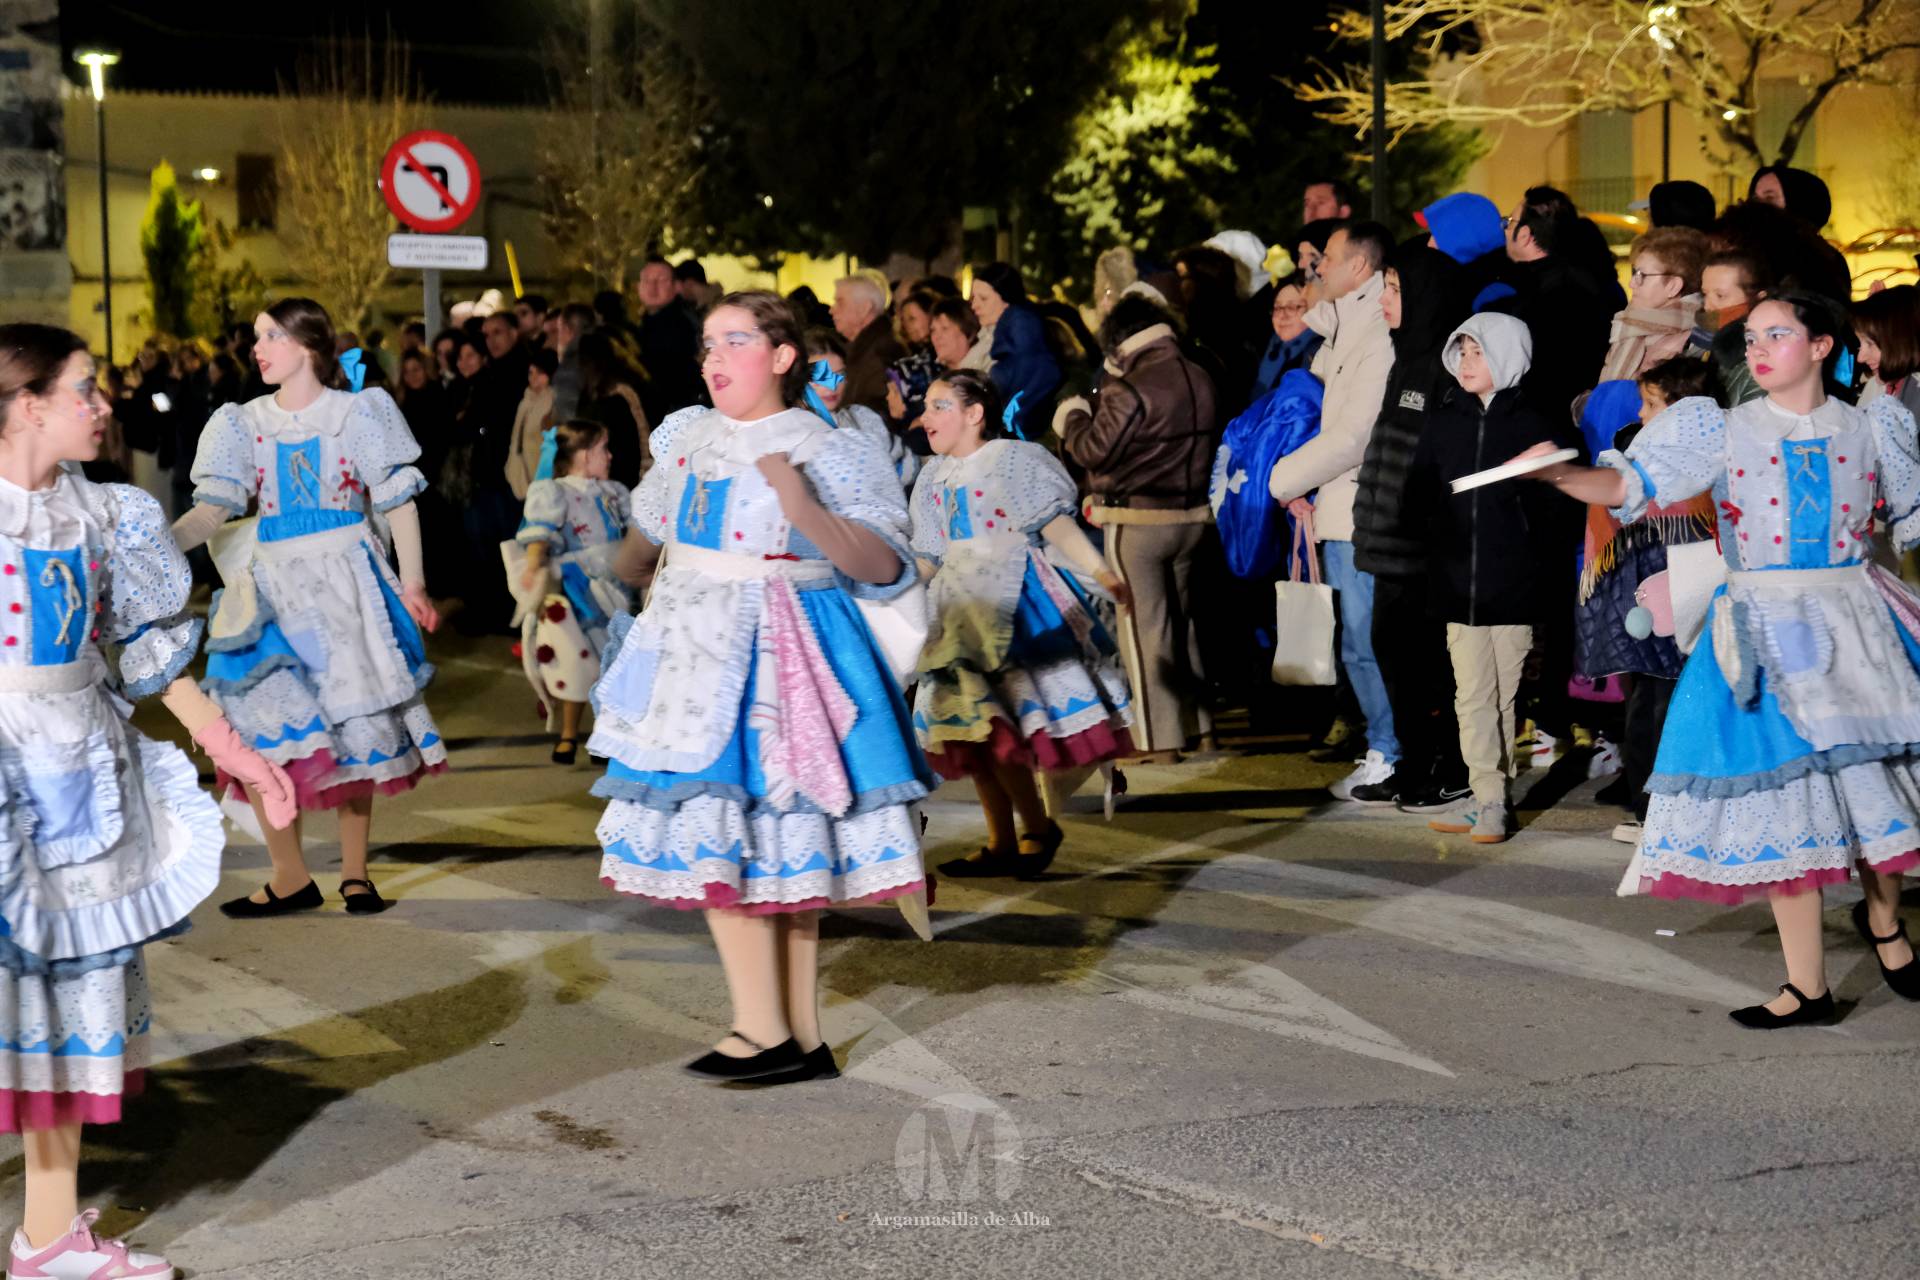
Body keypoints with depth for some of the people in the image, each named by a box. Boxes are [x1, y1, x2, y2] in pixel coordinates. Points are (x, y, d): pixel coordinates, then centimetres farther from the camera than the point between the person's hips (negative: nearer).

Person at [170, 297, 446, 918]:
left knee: (354, 726, 2)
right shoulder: (244, 423, 8)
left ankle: (355, 871, 14)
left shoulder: (360, 412, 1)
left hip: (345, 577, -2)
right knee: (261, 726, -5)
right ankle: (290, 876, 5)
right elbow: (214, 509, -2)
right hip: (272, 582, 2)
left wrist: (412, 582, -11)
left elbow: (399, 503, -1)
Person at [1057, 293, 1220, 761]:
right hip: (1192, 516, 7)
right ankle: (1198, 724, 26)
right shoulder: (1199, 379, 5)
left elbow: (1095, 449, -18)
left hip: (1137, 522, -7)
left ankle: (1159, 740, 1)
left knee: (1145, 625, -1)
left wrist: (1073, 418, 4)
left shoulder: (1132, 390, -19)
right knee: (1183, 618, 19)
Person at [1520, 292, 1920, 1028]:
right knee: (1781, 793, -2)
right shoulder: (1725, 432, 1)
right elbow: (1627, 484, -8)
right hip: (1766, 630, -1)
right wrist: (1556, 474, -23)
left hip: (1855, 626, 1)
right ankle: (1807, 984, 6)